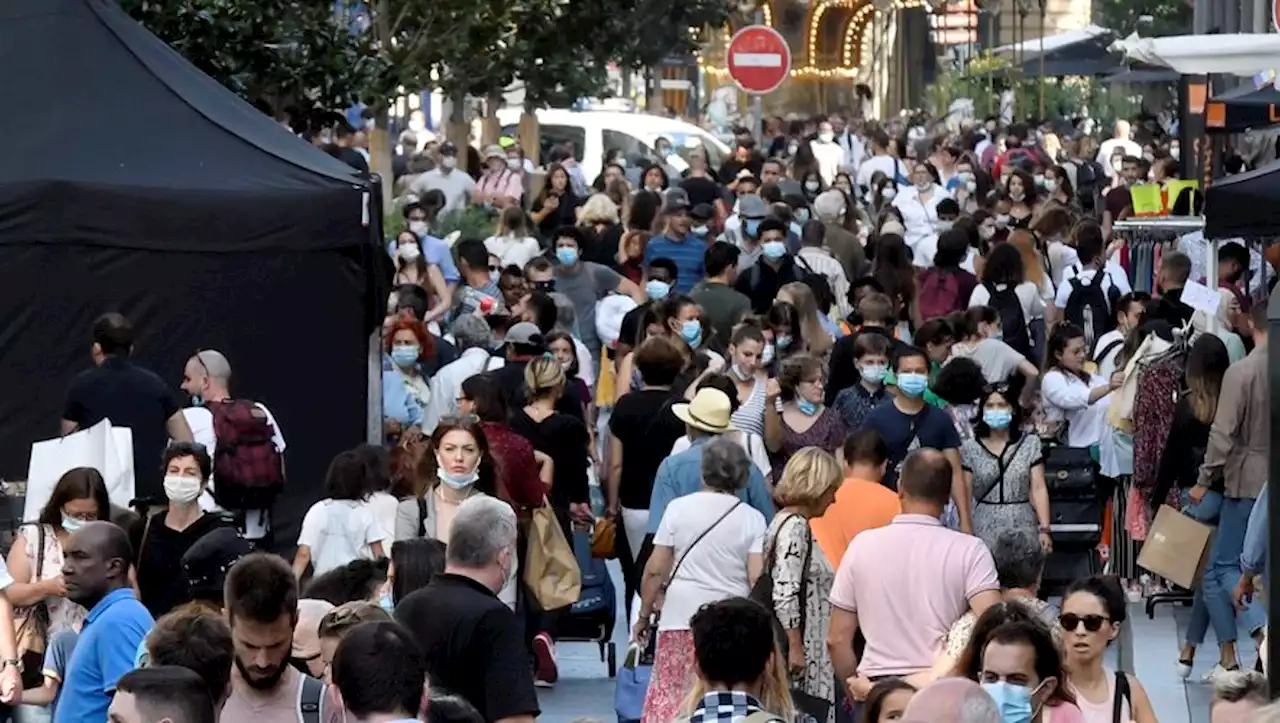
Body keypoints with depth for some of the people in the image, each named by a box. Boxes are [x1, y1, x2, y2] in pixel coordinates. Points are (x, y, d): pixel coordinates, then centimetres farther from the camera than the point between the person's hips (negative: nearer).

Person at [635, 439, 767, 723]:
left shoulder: (679, 507, 3)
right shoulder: (752, 519, 2)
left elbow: (655, 569, 3)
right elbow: (758, 579, -5)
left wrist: (644, 615, 13)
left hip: (681, 615, 0)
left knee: (670, 694, 2)